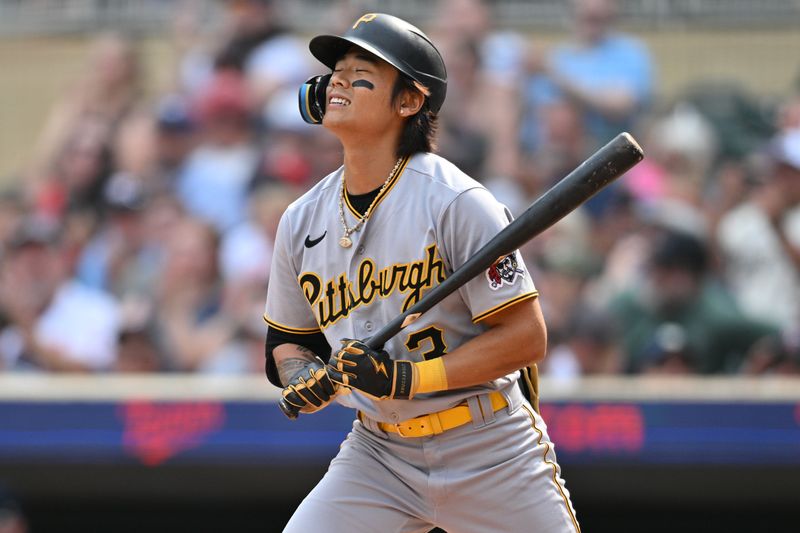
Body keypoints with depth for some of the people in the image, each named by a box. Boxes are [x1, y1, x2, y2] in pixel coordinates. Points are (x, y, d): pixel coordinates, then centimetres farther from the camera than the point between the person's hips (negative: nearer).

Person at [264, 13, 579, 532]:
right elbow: (288, 338, 16)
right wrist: (306, 380, -8)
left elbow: (525, 337, -16)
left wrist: (411, 377, -24)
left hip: (491, 455, -4)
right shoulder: (302, 221, 3)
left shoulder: (457, 202, -15)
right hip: (379, 450, 4)